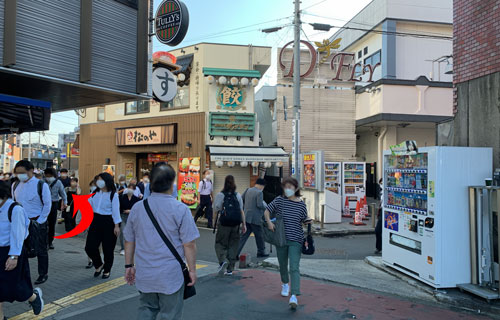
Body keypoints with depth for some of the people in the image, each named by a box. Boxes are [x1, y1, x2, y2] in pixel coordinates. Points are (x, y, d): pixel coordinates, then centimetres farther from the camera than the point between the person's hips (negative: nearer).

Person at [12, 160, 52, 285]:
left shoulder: (41, 185, -12)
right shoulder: (15, 185, 4)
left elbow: (47, 205, -9)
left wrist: (39, 221, -11)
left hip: (37, 222, -5)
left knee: (40, 250, 6)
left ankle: (43, 274, 21)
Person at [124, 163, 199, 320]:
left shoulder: (137, 208, 0)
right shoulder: (180, 209, -14)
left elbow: (129, 241, 8)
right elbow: (189, 244, -13)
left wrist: (129, 266, 18)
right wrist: (192, 270, -2)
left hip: (144, 275, 4)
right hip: (171, 276, -4)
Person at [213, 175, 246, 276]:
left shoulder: (220, 195, -5)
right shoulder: (237, 195, 4)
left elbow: (216, 210, -7)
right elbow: (241, 211, 5)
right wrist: (244, 224, 9)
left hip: (223, 224, -3)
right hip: (235, 224, 3)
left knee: (220, 243, 9)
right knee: (233, 245, 10)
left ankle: (223, 261, -16)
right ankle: (230, 269, 13)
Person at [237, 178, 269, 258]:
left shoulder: (248, 190, 8)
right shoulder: (259, 192, -13)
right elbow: (259, 205, -20)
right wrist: (265, 207, -2)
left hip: (246, 217, 7)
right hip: (255, 218, -7)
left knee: (244, 236, 9)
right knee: (259, 236, 11)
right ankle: (261, 252, 24)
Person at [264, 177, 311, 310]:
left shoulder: (301, 204, -1)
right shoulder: (279, 200, -2)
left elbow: (304, 220, 11)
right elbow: (267, 211, 7)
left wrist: (309, 222, -10)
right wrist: (269, 222, -9)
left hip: (296, 240, -2)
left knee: (294, 268, -11)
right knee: (282, 265, 19)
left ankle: (294, 296, -14)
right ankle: (285, 284, 45)